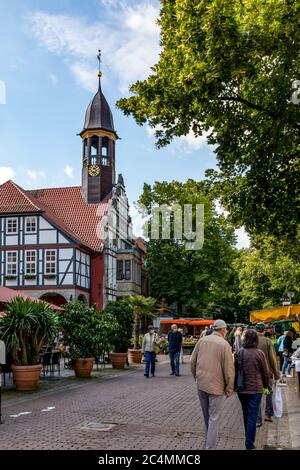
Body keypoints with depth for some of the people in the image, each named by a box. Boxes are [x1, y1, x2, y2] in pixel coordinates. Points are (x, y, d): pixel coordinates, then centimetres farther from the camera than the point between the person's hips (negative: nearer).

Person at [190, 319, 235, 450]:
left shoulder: (202, 340, 1)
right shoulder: (224, 344, -12)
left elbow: (193, 361, 6)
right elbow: (229, 369, -11)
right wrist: (229, 389, -1)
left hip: (201, 384, 5)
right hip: (216, 386, -5)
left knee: (206, 417, 20)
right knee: (214, 419, 3)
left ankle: (208, 443, 32)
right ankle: (210, 447, 4)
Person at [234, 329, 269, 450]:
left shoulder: (239, 353, -3)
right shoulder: (259, 354, -12)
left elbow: (235, 370, 7)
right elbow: (265, 372, -4)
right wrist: (265, 386, 12)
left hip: (241, 389, 4)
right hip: (255, 389, -4)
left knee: (246, 414, 21)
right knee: (252, 417, 2)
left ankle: (248, 439, 36)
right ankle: (249, 445, 2)